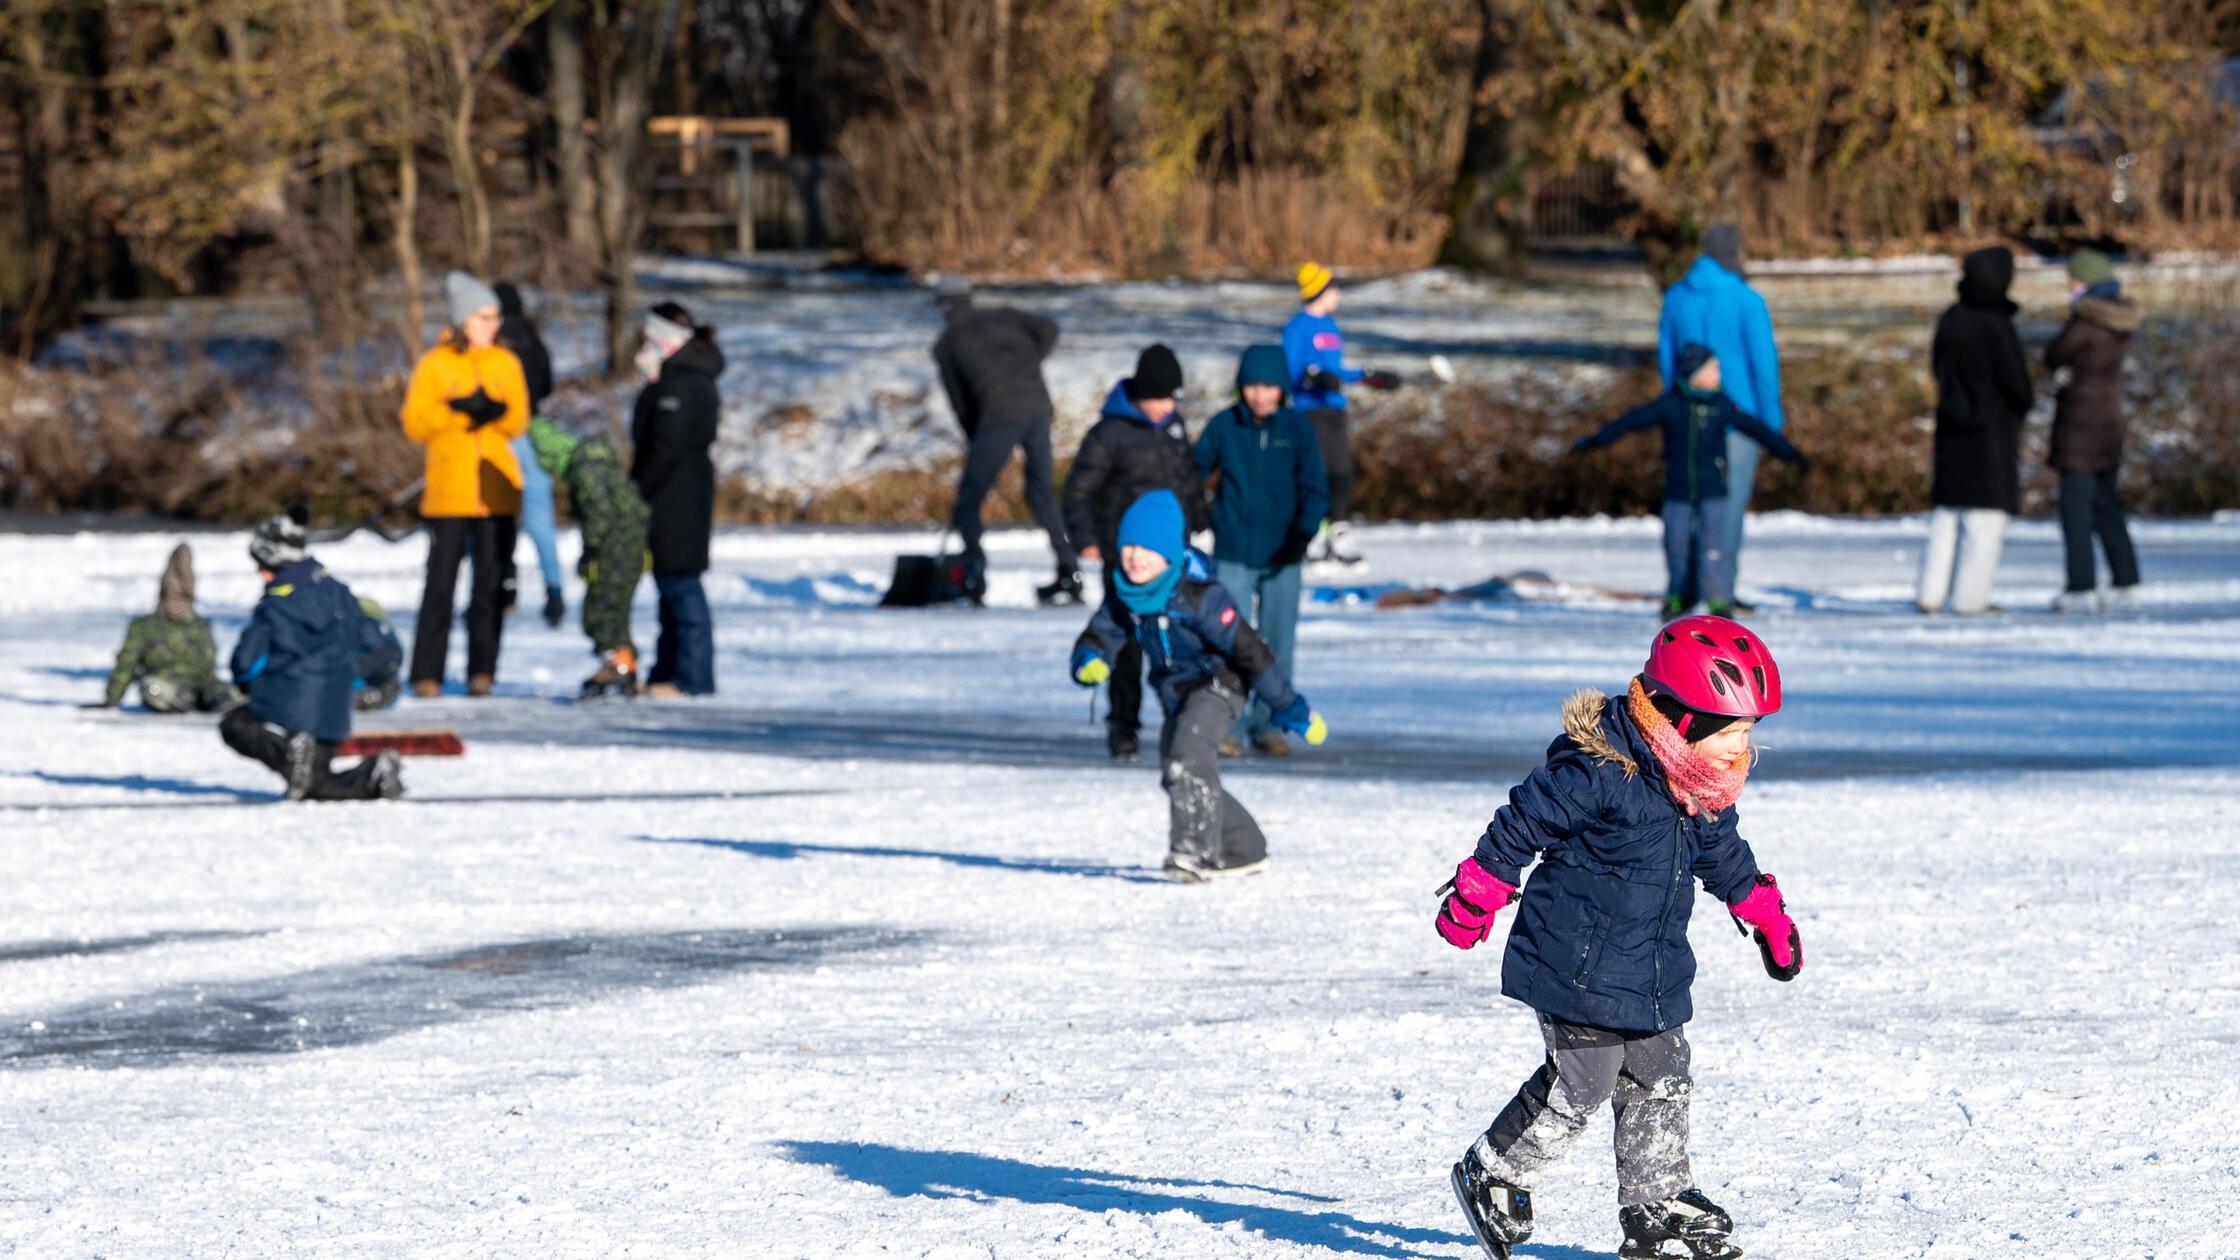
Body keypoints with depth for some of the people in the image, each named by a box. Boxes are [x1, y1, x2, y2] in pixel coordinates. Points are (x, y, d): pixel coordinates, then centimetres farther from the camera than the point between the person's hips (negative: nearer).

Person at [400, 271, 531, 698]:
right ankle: (427, 674, -3)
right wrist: (459, 409, -17)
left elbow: (519, 421, 5)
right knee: (441, 582, -6)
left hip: (496, 492, 3)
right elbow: (415, 422, -4)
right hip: (448, 493, -3)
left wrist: (497, 411, -16)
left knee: (491, 582, 1)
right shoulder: (434, 365, 2)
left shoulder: (506, 364, 11)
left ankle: (482, 670, 7)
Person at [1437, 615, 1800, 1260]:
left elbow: (1724, 857, 23)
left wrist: (1768, 918, 33)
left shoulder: (1703, 791, 4)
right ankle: (1491, 1175, 14)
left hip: (1655, 977, 8)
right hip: (1580, 966, -8)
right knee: (1579, 1085, -5)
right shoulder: (1597, 772, -23)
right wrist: (1474, 899, -9)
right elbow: (1520, 826, -15)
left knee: (1661, 1085, 11)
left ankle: (1657, 1205, 22)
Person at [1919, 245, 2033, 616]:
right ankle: (1970, 596, -3)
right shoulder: (1995, 324, -17)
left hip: (1952, 427, 7)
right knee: (1986, 517, -1)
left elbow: (1938, 366, 14)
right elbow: (2014, 379, -13)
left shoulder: (1950, 318, 4)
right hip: (1992, 429, -7)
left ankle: (1930, 594, 11)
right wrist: (2022, 406, 7)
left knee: (1946, 513, 12)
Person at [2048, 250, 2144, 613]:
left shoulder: (2085, 324, -18)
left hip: (2080, 421, -8)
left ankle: (2081, 587, -5)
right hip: (2110, 418, 8)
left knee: (2076, 504, -3)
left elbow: (2053, 358, -5)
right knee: (2105, 504, 14)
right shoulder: (2121, 321, 7)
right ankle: (2126, 584, 13)